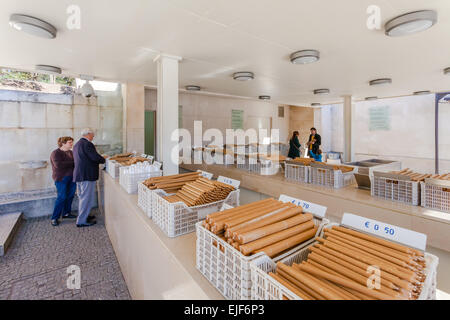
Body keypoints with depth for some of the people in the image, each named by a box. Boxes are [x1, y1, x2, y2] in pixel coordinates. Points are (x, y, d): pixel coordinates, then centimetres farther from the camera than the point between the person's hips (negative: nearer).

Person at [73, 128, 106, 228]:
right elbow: (95, 157, -21)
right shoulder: (87, 144, -15)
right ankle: (82, 221, 4)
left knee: (82, 197, 20)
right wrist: (104, 160, -2)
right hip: (87, 175, -10)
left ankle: (82, 216, 32)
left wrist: (100, 158, 17)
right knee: (87, 198, -2)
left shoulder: (77, 144, 17)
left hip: (79, 175, 10)